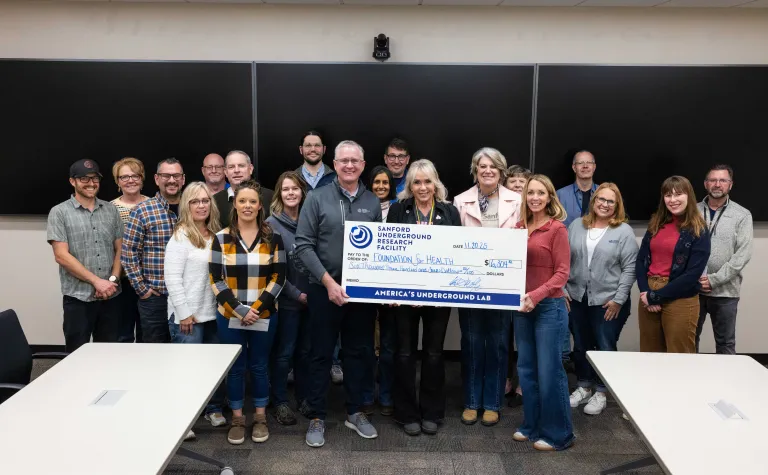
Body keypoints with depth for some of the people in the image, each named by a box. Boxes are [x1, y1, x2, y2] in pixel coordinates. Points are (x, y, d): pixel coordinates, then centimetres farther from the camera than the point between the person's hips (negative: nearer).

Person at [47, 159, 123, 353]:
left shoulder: (111, 210, 9)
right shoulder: (59, 212, -3)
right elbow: (61, 256, -9)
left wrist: (113, 279, -5)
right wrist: (97, 281, -13)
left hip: (111, 296, 3)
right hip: (78, 298, -3)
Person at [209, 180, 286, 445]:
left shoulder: (273, 238, 0)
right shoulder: (221, 238, 0)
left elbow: (278, 278, -3)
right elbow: (216, 279, -4)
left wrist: (256, 308, -13)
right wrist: (240, 310, -13)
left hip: (264, 316, 0)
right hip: (230, 317, 0)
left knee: (259, 366, 11)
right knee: (235, 368, 9)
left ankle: (260, 417, 25)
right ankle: (237, 418, 23)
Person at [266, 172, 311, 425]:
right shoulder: (271, 225, -7)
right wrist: (297, 294, -12)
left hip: (311, 297, 4)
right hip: (287, 299, -4)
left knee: (305, 351, 13)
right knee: (284, 353, 4)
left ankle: (304, 398, 27)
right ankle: (280, 402, 18)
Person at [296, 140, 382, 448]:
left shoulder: (373, 202, 5)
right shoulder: (317, 198, -4)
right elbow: (303, 246, -8)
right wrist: (328, 281, -16)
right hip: (325, 289, -3)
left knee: (360, 352, 13)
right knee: (322, 354, 7)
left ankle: (354, 412, 29)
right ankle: (317, 417, 20)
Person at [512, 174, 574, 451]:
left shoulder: (557, 229, -7)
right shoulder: (519, 227, 7)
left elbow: (562, 272, -11)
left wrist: (536, 295, -21)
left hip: (549, 306, -5)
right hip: (522, 306, 6)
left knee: (549, 371, 0)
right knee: (526, 368, 13)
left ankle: (558, 433, 14)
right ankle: (531, 426, 27)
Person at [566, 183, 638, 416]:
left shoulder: (624, 231, -4)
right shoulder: (577, 226, 6)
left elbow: (629, 268, -7)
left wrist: (619, 299, -12)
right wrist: (562, 289, 2)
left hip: (608, 301, -3)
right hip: (577, 298, 4)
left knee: (605, 348, 5)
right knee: (581, 346, 14)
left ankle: (600, 392, 20)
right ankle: (584, 387, 30)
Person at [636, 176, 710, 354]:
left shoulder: (698, 231, -6)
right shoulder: (655, 224, 9)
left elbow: (692, 274, -13)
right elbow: (640, 261, 7)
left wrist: (655, 297, -13)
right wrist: (646, 292, -9)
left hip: (680, 302, -5)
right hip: (648, 297, 5)